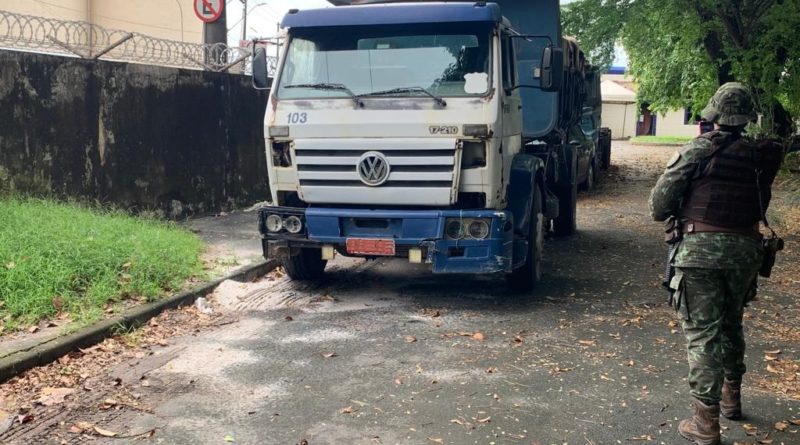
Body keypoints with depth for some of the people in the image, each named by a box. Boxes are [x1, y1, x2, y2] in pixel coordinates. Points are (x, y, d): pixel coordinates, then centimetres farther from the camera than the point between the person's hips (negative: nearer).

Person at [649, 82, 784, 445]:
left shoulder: (698, 150, -6)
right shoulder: (760, 155, 6)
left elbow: (659, 205, -7)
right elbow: (762, 204, 10)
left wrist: (677, 214, 13)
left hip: (701, 247, -4)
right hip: (746, 248, 5)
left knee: (702, 333, -1)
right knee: (732, 324, 24)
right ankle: (731, 397, 39)